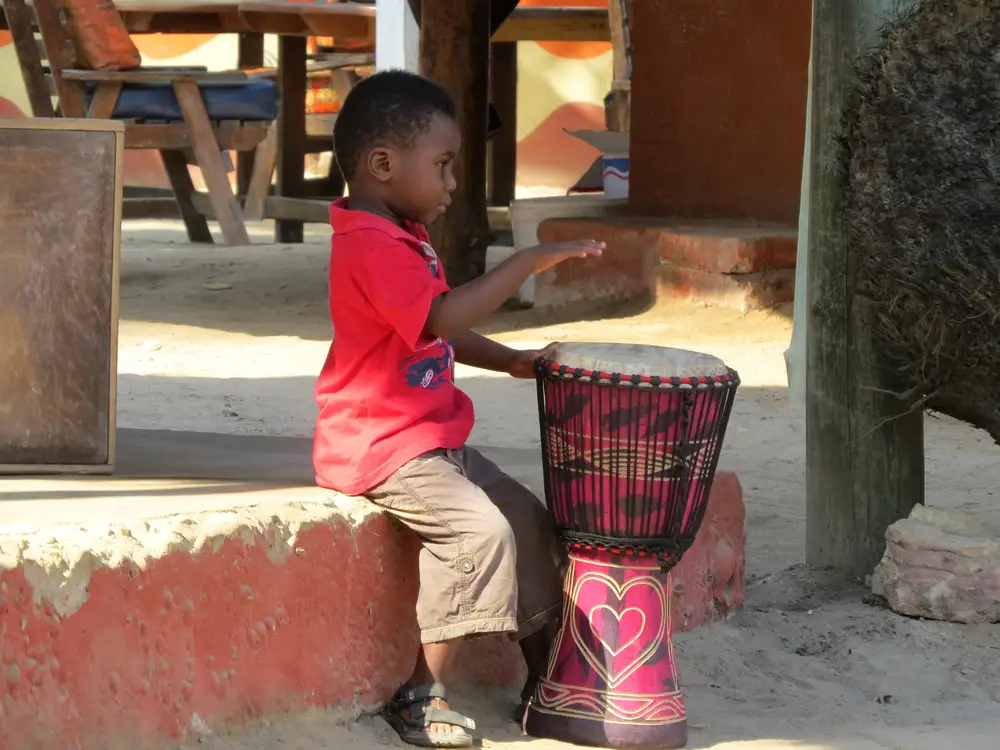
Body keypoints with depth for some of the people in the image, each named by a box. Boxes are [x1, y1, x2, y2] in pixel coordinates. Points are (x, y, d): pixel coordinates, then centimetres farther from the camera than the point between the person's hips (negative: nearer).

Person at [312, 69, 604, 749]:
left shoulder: (403, 239, 15)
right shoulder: (370, 247, -21)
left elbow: (443, 334, 25)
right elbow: (442, 319, -34)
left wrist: (513, 361, 13)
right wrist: (530, 261, -30)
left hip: (434, 440, 11)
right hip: (383, 445, -11)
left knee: (528, 519, 13)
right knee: (479, 529, -25)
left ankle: (545, 679, 23)